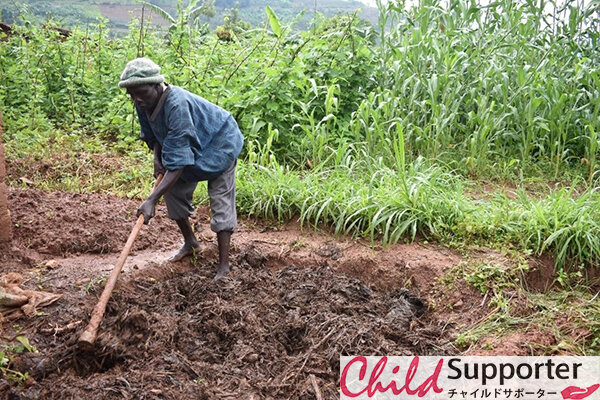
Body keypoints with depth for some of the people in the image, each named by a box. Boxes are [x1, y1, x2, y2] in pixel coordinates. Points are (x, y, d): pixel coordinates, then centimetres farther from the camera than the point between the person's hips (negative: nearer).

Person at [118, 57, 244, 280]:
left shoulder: (177, 104, -40)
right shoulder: (145, 104, -15)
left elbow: (179, 163, -42)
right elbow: (154, 133, 8)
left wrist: (151, 200, -46)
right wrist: (157, 157, -14)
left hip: (219, 143, -8)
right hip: (194, 146, 8)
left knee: (221, 203, -11)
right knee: (173, 192, 7)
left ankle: (224, 266, -5)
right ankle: (190, 243, 29)